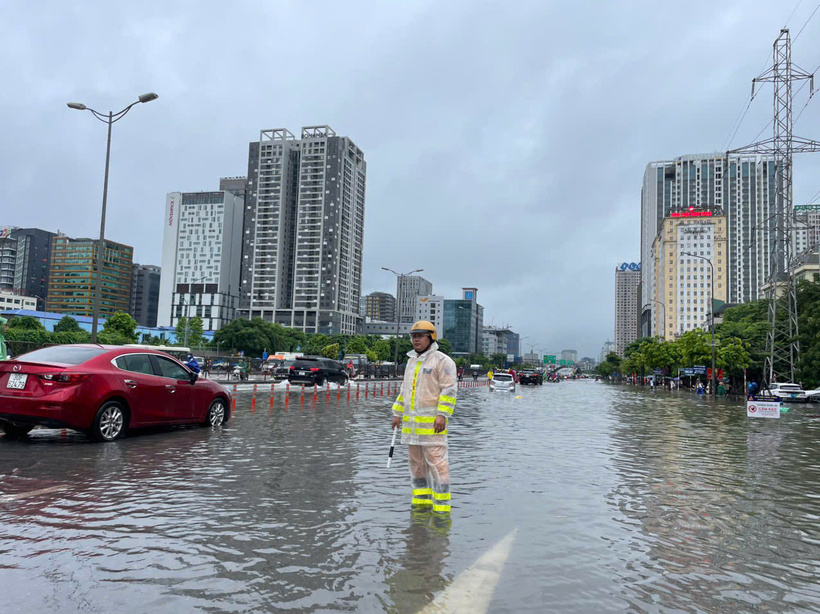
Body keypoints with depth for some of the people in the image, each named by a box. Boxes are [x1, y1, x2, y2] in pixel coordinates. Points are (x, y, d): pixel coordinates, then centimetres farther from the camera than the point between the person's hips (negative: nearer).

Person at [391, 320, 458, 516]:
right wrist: (397, 413, 20)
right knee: (416, 462, 12)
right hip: (411, 422, 8)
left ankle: (442, 504, -2)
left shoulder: (442, 360, -6)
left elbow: (450, 389, -12)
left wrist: (442, 414, -20)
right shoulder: (412, 361, 19)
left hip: (431, 422, -8)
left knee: (436, 462, -8)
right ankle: (422, 500, 21)